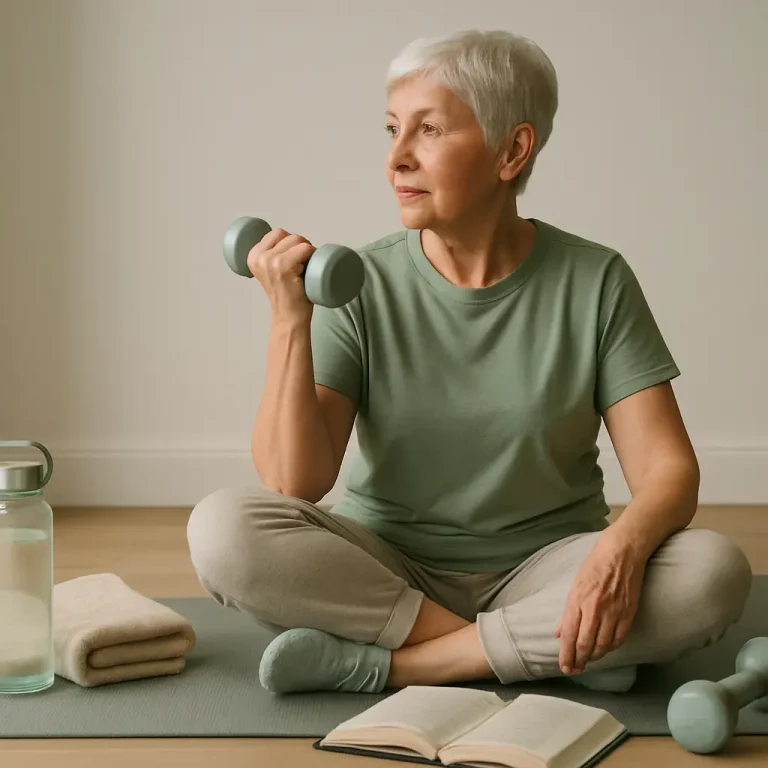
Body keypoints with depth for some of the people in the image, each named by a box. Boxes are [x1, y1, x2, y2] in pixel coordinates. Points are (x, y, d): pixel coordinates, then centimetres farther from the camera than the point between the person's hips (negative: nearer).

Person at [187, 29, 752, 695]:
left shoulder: (593, 282, -4)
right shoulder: (362, 286, -4)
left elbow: (667, 468, -9)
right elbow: (295, 484, -11)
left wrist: (622, 546, -30)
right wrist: (290, 322, -21)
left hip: (542, 574, 0)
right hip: (385, 572, 0)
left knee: (715, 572, -28)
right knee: (222, 529, -26)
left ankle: (374, 663, -23)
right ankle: (532, 654, -20)